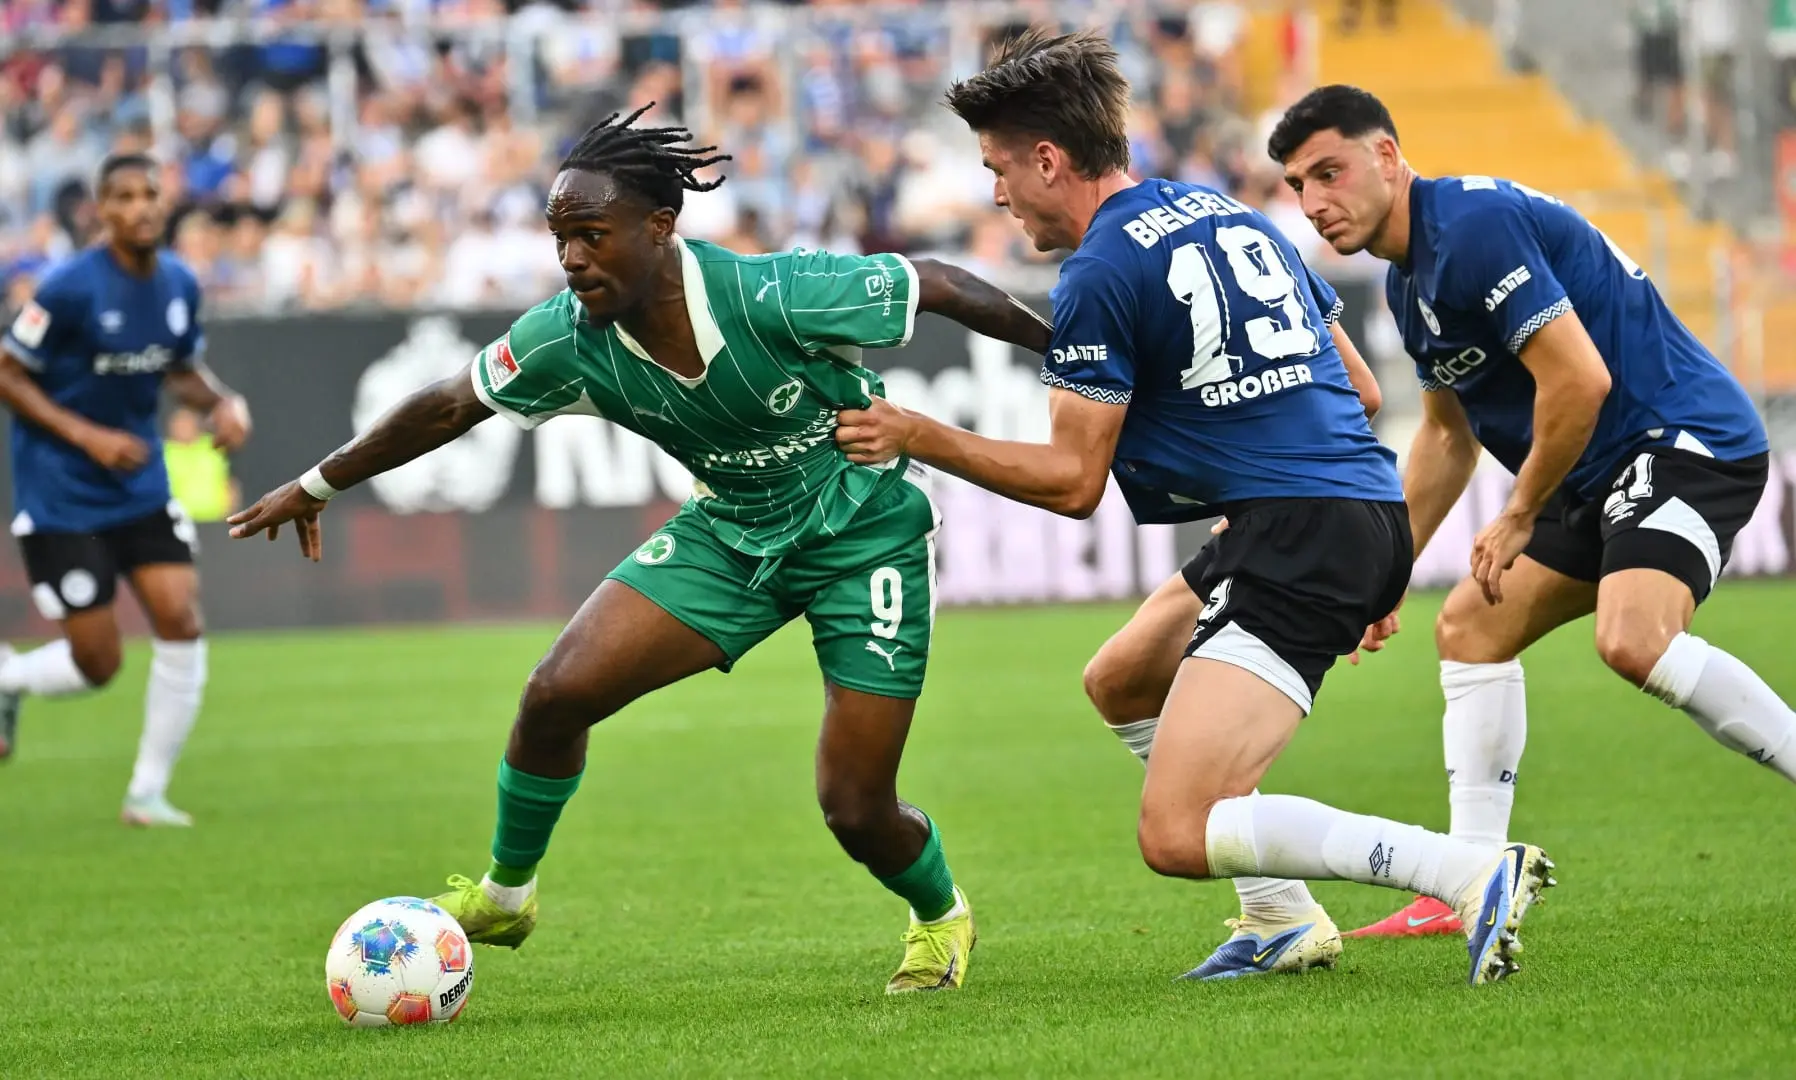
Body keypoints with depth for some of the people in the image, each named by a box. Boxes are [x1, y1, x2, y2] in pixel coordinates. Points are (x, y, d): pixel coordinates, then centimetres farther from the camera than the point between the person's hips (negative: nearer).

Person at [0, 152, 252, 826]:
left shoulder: (179, 284, 1)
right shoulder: (72, 288, -18)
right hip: (60, 496, -5)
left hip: (140, 487, 5)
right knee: (98, 663, -6)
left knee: (182, 624, -8)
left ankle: (148, 793, 6)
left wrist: (223, 404, -4)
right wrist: (87, 436, -20)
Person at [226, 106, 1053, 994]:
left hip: (866, 535, -4)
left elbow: (938, 286, -20)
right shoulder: (569, 339, -18)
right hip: (729, 530, 4)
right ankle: (504, 897, 15)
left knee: (854, 808, -7)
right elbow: (452, 405, -2)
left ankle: (940, 919, 28)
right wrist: (317, 486, 7)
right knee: (557, 694, -10)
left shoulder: (776, 298, -33)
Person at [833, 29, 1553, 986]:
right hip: (1372, 510, 10)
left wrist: (918, 438, 5)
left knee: (1177, 836, -13)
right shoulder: (1230, 215, 20)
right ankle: (1284, 922, 22)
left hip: (1296, 538, -10)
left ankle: (1474, 875, -23)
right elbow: (1357, 391, 24)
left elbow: (1072, 482, -3)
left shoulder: (1098, 278, -6)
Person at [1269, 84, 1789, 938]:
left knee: (1633, 641, -32)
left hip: (1686, 438, -11)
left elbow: (1579, 380, -25)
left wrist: (1519, 519, -12)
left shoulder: (1474, 227, -19)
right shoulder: (1409, 278, 13)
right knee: (1469, 628, 11)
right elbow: (1447, 432, 27)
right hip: (1599, 477, 11)